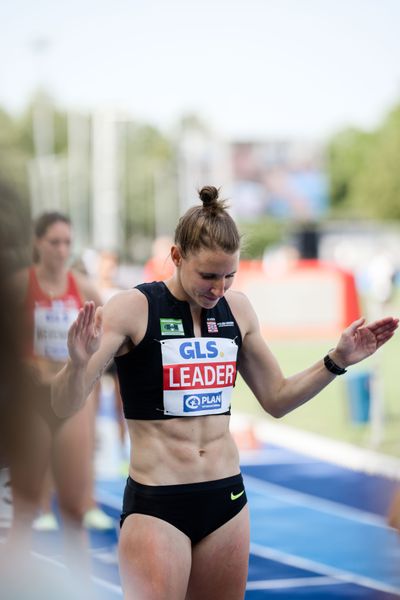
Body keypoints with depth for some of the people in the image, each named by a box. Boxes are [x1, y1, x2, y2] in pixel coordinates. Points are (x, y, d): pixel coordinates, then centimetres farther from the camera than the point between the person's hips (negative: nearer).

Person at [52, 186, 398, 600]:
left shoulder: (236, 309, 7)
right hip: (155, 504, -5)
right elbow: (64, 406, -14)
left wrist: (338, 360, 7)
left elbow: (276, 398, 19)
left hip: (227, 499, 5)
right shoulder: (133, 308, -9)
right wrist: (79, 363, -35)